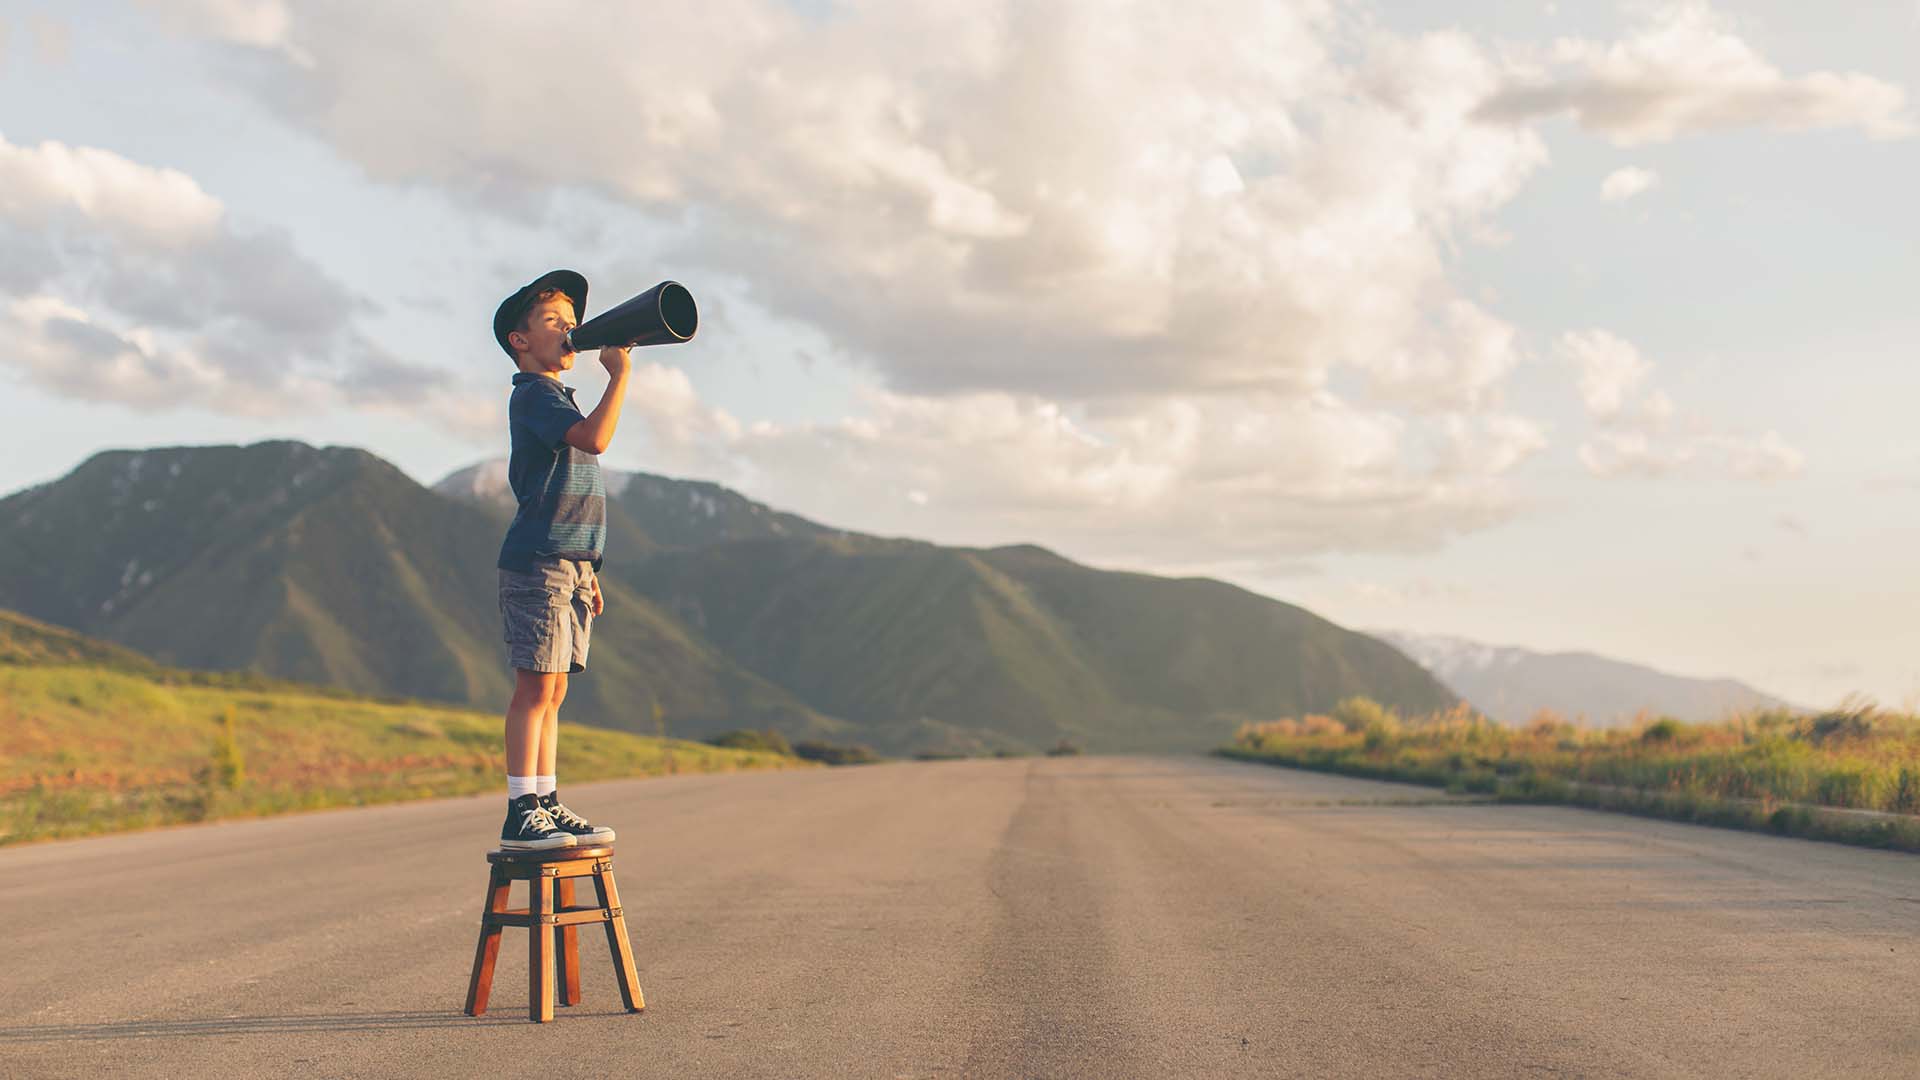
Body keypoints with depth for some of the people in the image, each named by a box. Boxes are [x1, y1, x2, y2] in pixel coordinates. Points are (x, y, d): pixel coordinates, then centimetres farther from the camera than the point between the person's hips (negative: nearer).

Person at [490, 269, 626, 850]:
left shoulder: (559, 398, 23)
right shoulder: (532, 395, -7)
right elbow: (594, 439, -26)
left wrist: (587, 573, 23)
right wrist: (619, 372, -18)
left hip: (571, 562, 9)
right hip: (537, 561, -9)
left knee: (553, 691, 9)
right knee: (536, 687, -10)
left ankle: (547, 805, 12)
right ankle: (521, 813, -8)